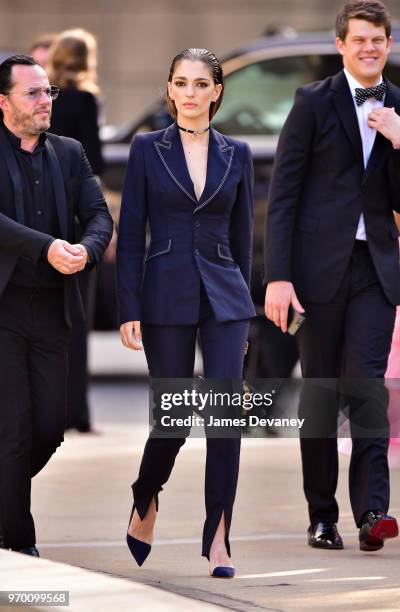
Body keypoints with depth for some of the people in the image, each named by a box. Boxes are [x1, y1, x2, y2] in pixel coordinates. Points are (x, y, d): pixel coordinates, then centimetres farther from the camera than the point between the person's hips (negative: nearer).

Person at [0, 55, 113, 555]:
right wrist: (47, 247, -26)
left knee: (50, 428, 3)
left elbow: (99, 216, 6)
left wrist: (86, 249, -16)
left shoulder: (69, 153, 13)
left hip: (51, 308, 5)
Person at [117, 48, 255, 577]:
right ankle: (144, 508, 32)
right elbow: (130, 234, 0)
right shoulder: (147, 149, 2)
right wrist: (129, 310, -6)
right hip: (167, 295, -1)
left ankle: (218, 539, -8)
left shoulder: (236, 154, 8)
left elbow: (242, 234, 13)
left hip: (224, 297, 1)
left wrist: (242, 304, 12)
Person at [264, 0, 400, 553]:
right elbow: (283, 195, -4)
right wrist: (278, 276, -12)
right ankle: (322, 516, 13)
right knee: (320, 392, 5)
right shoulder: (314, 103, -1)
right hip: (320, 266, -2)